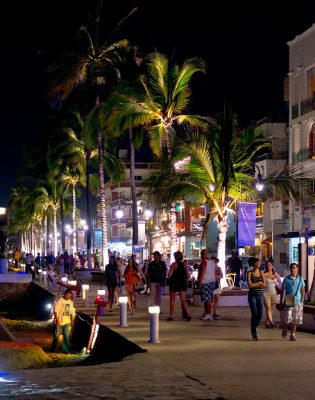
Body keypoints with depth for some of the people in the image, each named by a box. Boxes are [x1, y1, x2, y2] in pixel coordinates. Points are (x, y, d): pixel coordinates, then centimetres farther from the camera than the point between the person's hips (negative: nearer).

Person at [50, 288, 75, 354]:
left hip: (67, 322, 5)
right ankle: (53, 349, 18)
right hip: (59, 322, -5)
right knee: (56, 335, 3)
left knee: (66, 336, 2)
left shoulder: (71, 302, 8)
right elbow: (55, 311, -10)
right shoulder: (60, 301, -9)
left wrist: (72, 321, 11)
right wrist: (57, 320, -16)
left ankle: (65, 350, 8)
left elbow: (71, 312, 15)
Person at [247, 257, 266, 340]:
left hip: (260, 295, 4)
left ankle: (254, 327, 26)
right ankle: (254, 333, -2)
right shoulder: (250, 273, -1)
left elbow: (264, 284, -1)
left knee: (260, 314, -1)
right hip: (252, 295, -4)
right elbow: (250, 285, -12)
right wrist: (259, 283, -6)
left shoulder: (261, 272, 9)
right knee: (254, 314, -9)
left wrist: (254, 284, -10)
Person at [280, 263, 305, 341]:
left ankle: (293, 335, 16)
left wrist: (302, 301, 3)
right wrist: (281, 302, 3)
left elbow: (303, 291, 11)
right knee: (288, 318, -12)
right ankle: (285, 329, 17)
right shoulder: (286, 279, 1)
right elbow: (282, 290, 5)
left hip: (297, 302, 2)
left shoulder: (300, 279, 6)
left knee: (295, 320, 4)